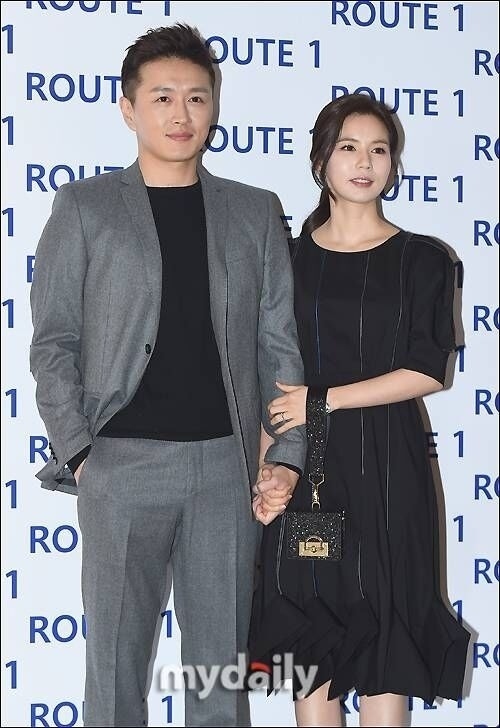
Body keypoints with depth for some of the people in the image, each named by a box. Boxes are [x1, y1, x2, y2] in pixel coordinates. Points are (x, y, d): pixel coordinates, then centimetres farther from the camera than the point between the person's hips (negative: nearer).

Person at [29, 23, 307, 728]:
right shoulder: (84, 206, 6)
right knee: (115, 662, 4)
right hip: (123, 461, -2)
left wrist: (286, 456, 0)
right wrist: (78, 452, -8)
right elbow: (53, 343, 2)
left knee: (222, 663, 9)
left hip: (228, 462, 2)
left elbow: (279, 345, 9)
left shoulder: (256, 212, 12)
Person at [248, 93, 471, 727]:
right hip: (305, 464, 2)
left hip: (387, 463, -2)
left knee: (384, 624, 2)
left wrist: (324, 400, -11)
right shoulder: (290, 257, 7)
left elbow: (428, 372, -6)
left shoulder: (422, 260, 2)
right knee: (309, 632, 4)